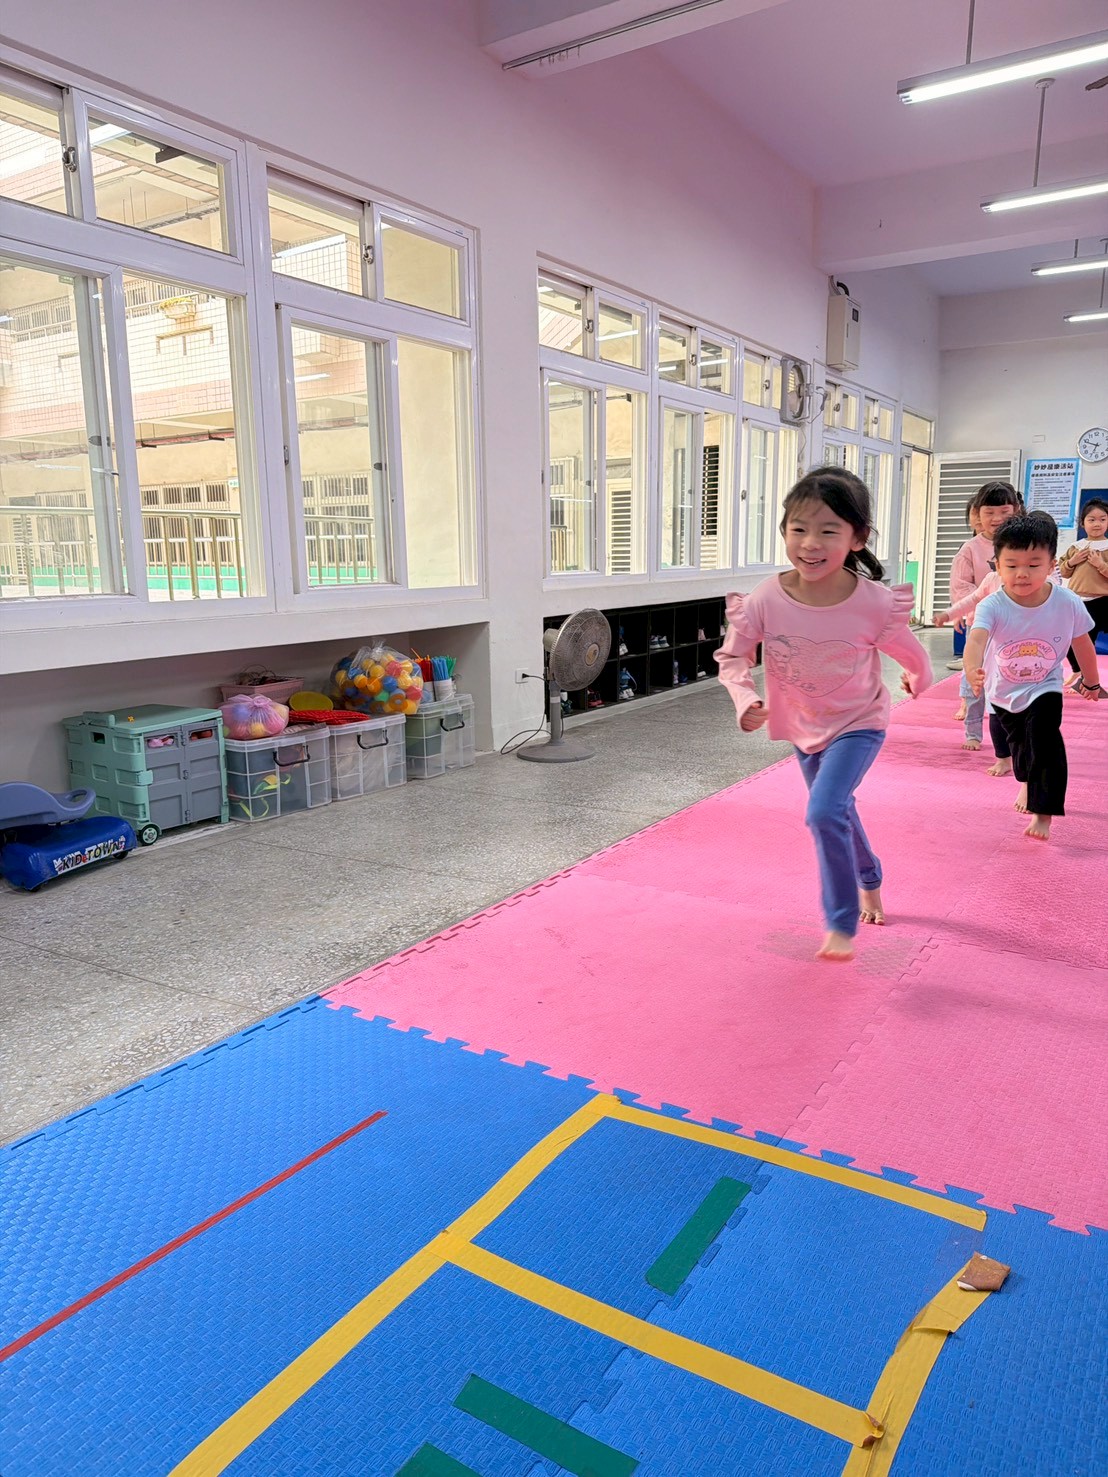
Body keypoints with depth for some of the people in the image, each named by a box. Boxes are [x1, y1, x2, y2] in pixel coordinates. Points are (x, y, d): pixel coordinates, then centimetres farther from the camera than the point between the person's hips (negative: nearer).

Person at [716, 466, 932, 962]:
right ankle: (869, 883, 53)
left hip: (858, 723, -4)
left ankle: (842, 924, -4)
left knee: (825, 813, -23)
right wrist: (745, 699, -28)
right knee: (836, 813, 23)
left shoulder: (876, 604, -28)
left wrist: (917, 680, 13)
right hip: (803, 726, 4)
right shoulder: (766, 600, -25)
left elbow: (912, 655, -6)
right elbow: (732, 655, -10)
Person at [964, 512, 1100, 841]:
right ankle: (1029, 784, 53)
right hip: (1002, 691, 1)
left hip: (1044, 689, -1)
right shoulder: (993, 605, -28)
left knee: (1043, 741, -20)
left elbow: (1082, 643, -4)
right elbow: (976, 639, -47)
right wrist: (973, 670, -68)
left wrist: (1091, 681, 11)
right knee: (1019, 743, 22)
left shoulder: (1068, 604, -22)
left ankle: (1043, 813, -8)